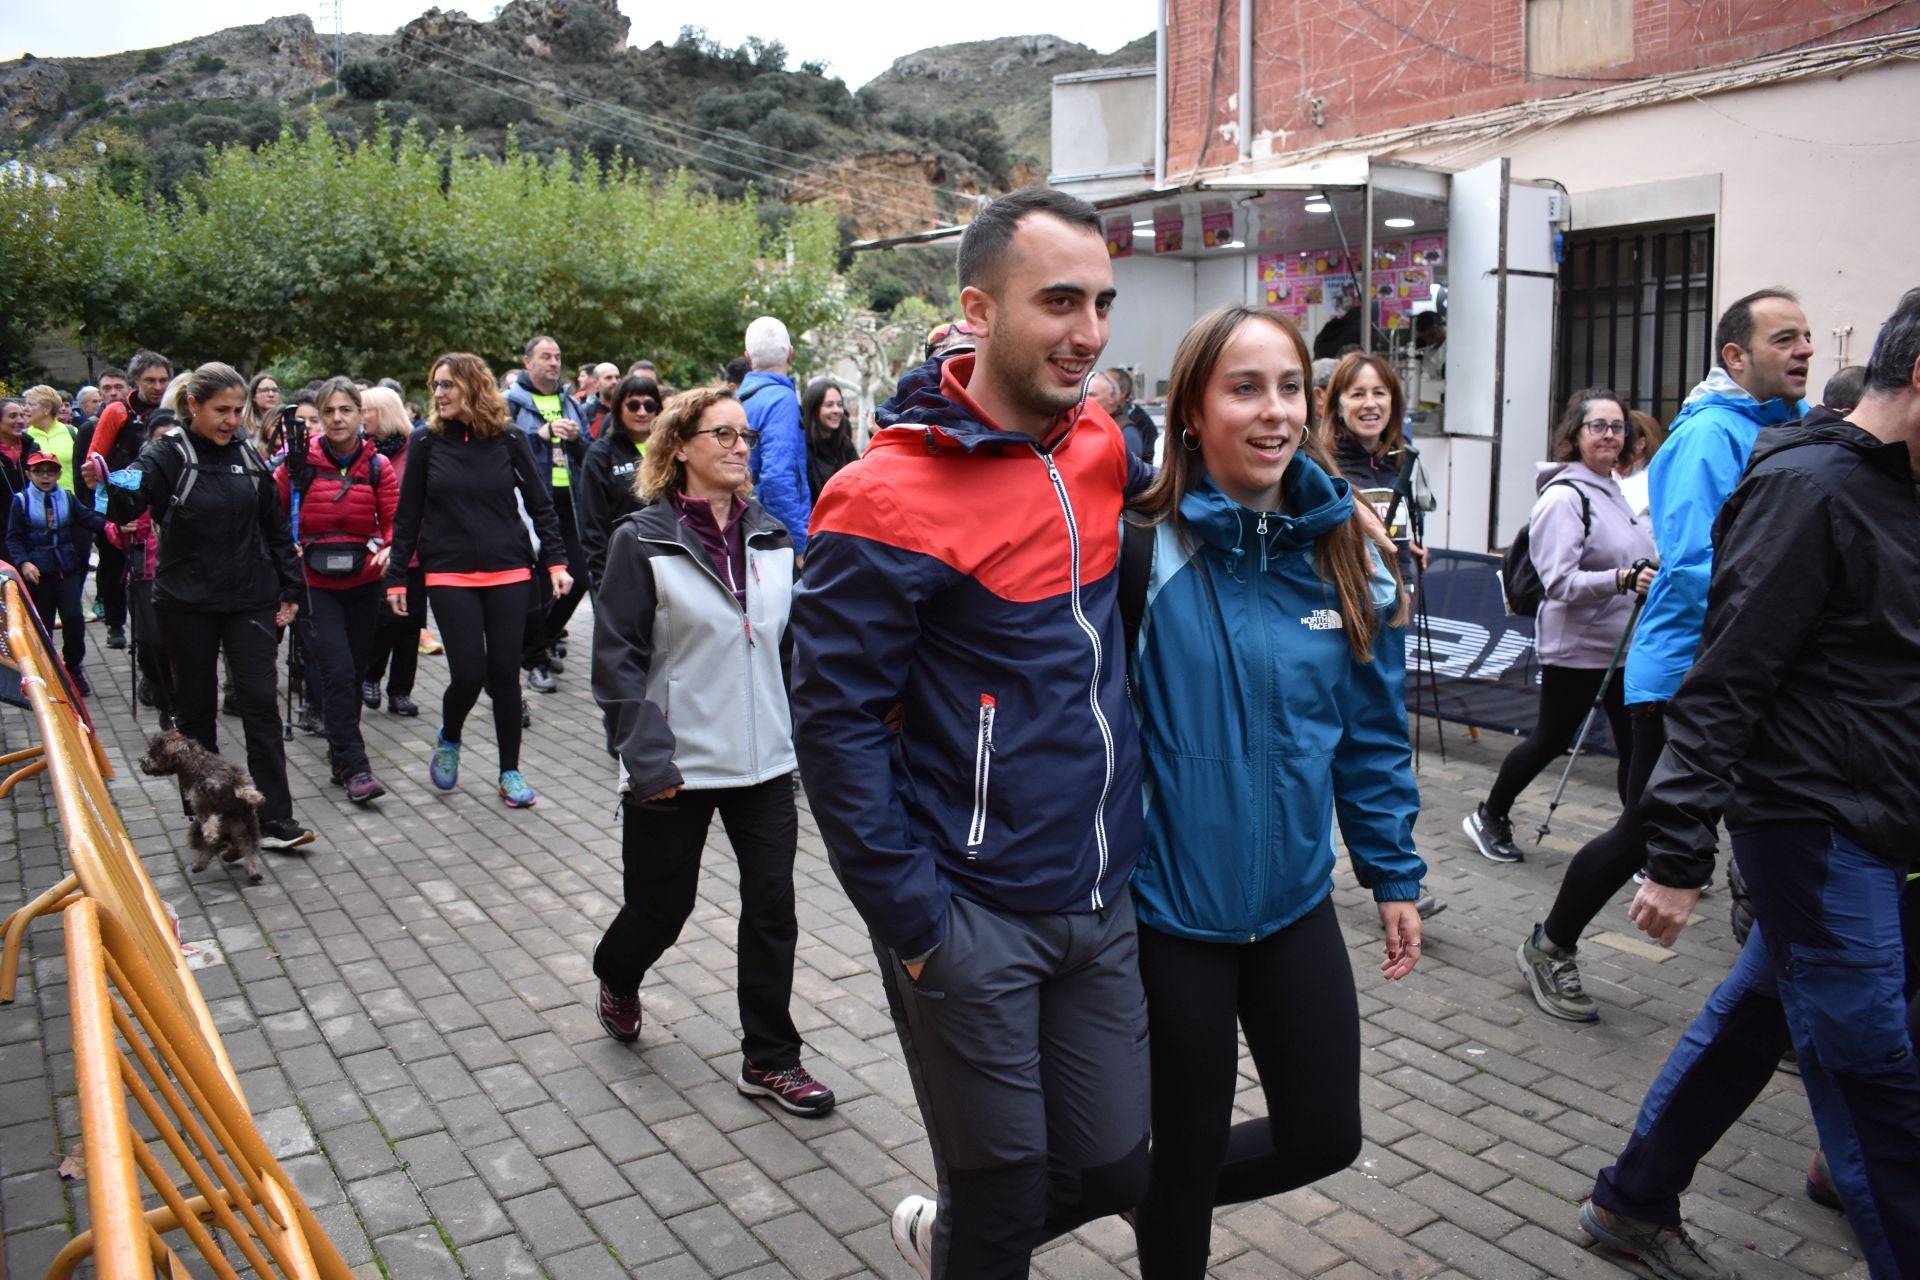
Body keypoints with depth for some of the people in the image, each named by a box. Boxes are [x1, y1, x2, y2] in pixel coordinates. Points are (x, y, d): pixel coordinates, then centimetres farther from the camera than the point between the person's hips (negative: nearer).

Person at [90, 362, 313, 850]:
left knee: (261, 702, -3)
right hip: (186, 604, -2)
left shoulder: (248, 457, 5)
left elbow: (276, 526, 12)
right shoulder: (166, 455, -7)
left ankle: (274, 820, -2)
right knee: (195, 708, 9)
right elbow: (127, 502, -25)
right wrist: (103, 485, -47)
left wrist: (290, 588, 9)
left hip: (249, 600, 2)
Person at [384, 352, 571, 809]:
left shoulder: (509, 439, 0)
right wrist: (396, 577, 3)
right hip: (450, 575, 0)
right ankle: (448, 739, 26)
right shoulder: (426, 442, 1)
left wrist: (556, 561, -4)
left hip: (508, 573, 1)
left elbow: (540, 503, 4)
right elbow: (407, 515, 4)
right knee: (468, 673, -7)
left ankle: (510, 771, 17)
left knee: (505, 672, 4)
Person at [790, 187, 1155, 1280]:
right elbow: (837, 725, -16)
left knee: (1115, 1171, 16)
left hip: (1103, 900, 7)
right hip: (973, 918, -6)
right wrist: (911, 924, -14)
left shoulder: (1098, 443, 3)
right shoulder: (889, 503, -18)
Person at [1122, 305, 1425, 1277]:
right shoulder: (1146, 550, -17)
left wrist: (1393, 874, 10)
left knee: (1325, 1137, 16)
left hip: (1295, 902, 5)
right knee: (1188, 1149, 14)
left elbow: (1373, 732, 7)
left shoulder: (1345, 554, -2)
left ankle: (1156, 1195, 42)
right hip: (1170, 907, -4)